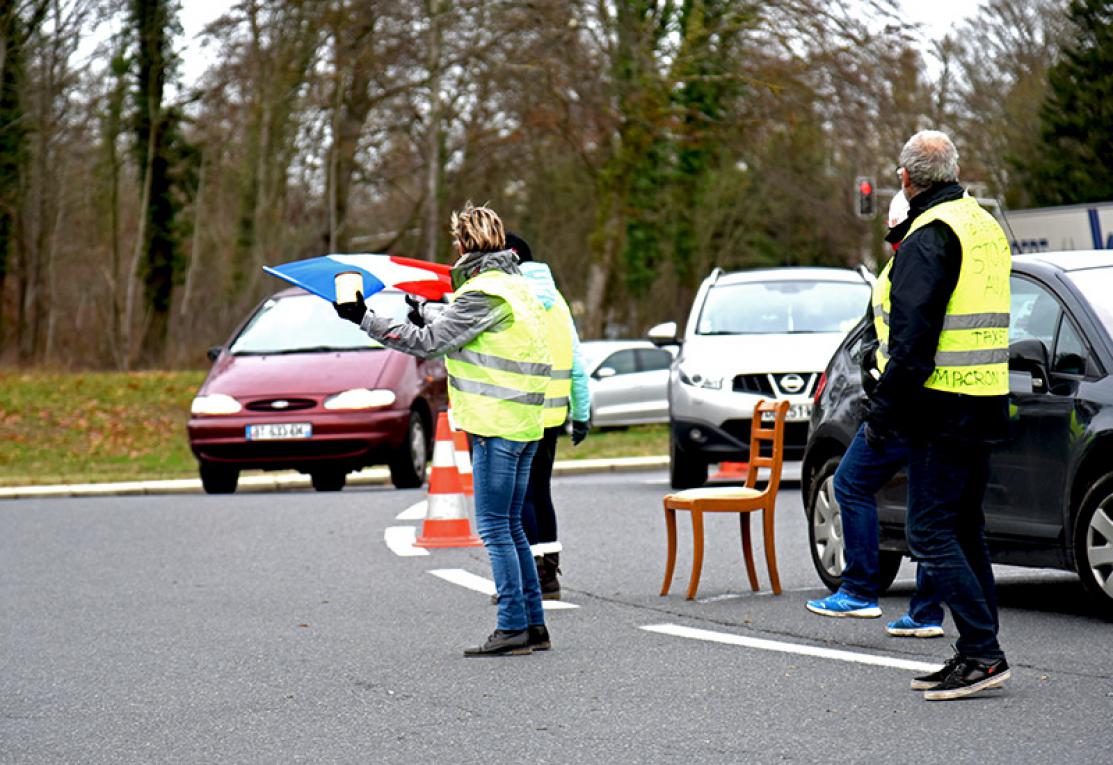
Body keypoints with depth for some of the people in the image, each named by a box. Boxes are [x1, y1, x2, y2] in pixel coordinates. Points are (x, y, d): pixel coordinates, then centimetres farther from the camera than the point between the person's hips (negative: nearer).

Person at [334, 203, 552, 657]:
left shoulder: (484, 294, -14)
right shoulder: (516, 286, 16)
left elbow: (428, 343, -14)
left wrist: (364, 319, -10)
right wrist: (427, 317, 31)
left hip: (497, 424, -10)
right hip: (523, 424, 10)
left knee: (494, 527, -6)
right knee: (510, 528, 13)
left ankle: (514, 628, -6)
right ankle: (534, 626, 15)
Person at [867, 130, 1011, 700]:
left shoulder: (930, 236, -14)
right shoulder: (985, 226, 16)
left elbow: (912, 338, -19)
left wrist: (882, 411, -14)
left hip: (942, 406, -9)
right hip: (984, 403, 10)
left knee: (930, 531, -8)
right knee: (964, 530, 14)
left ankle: (983, 653, -12)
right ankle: (977, 655, 16)